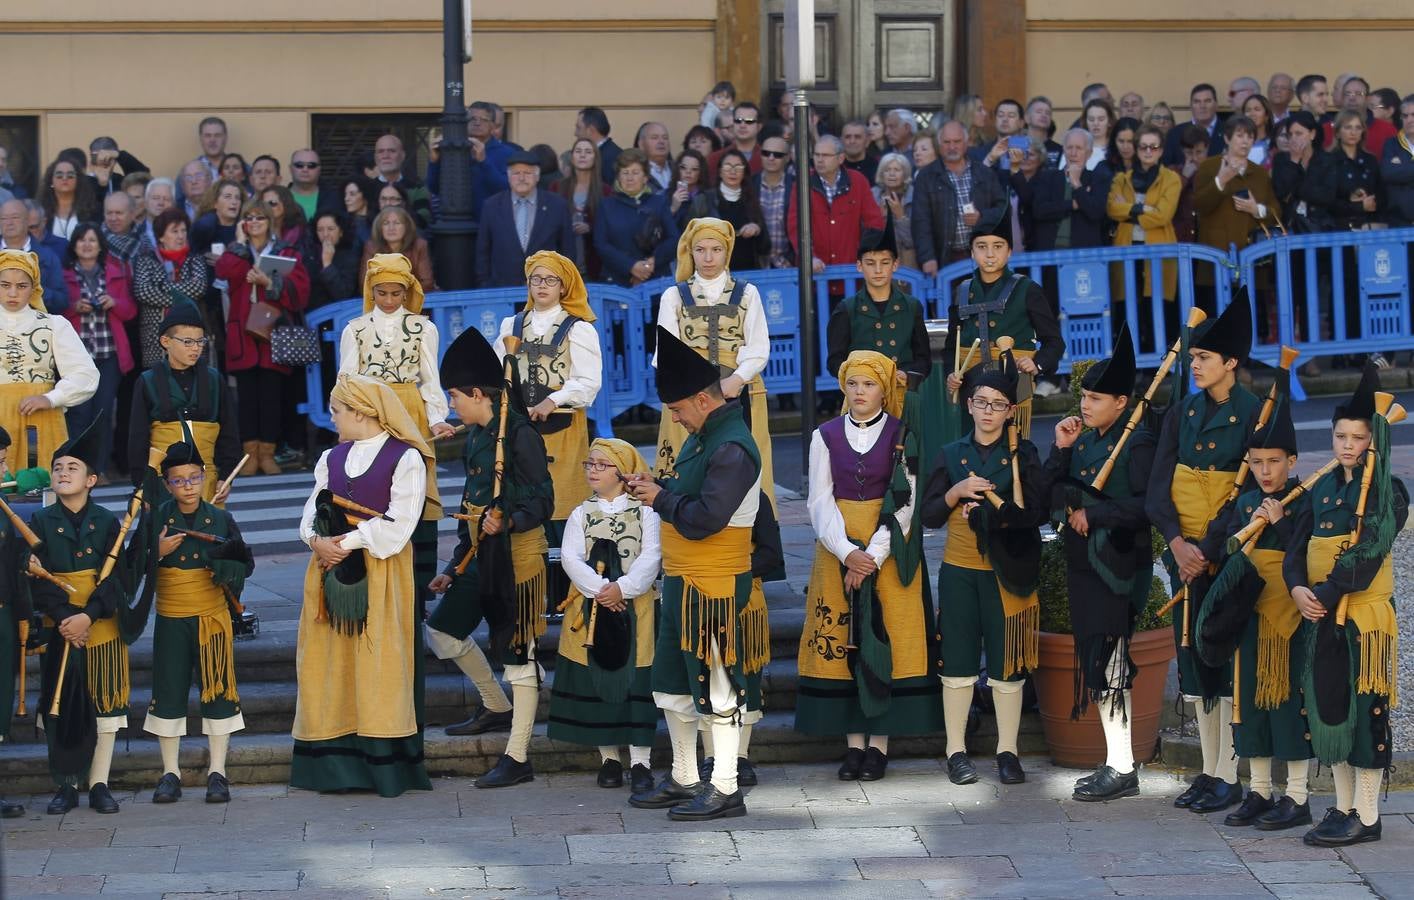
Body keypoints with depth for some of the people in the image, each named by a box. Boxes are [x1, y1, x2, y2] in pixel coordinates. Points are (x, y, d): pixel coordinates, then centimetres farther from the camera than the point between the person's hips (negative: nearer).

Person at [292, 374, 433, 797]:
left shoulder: (406, 459, -5)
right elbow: (314, 509, 9)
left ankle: (384, 762, -2)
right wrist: (316, 539, -12)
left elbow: (397, 523, -14)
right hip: (331, 568, 6)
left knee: (377, 663, -6)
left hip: (380, 570, -6)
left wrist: (346, 543, -16)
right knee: (329, 661, 4)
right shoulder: (332, 458, 15)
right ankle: (336, 761, 9)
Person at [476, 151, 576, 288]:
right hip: (502, 290, 1)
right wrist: (486, 286, 4)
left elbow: (568, 252, 6)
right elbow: (483, 252, 9)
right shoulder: (492, 206, 5)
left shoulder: (557, 206, 3)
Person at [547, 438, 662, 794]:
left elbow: (651, 557, -7)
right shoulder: (581, 515, 9)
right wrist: (599, 589, -18)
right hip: (592, 608, 2)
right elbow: (571, 557, -4)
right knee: (597, 680, 3)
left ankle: (640, 761, -2)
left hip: (634, 607, -2)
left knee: (636, 681, -5)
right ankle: (608, 757, 14)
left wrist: (622, 588, -20)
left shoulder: (644, 511, 3)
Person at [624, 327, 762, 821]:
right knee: (673, 684, 17)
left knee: (716, 688, -2)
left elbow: (703, 519, -26)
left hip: (714, 587, -10)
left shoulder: (732, 449, -21)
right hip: (681, 580, 10)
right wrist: (657, 486, 5)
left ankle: (725, 790, 6)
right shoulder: (704, 436, 10)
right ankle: (683, 780, 28)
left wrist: (660, 498, -12)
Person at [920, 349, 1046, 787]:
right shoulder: (952, 455, 8)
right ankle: (957, 751, 11)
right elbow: (928, 516, 6)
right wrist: (956, 493, -12)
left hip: (1006, 572, -1)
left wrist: (984, 506, -13)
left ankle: (1007, 751, 11)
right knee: (958, 662, 3)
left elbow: (1037, 512, -6)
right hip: (959, 571, 1)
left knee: (1006, 663, 2)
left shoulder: (1023, 455, 3)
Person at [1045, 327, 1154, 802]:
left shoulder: (1137, 443, -10)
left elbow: (1146, 505, -18)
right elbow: (1053, 496, 10)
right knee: (1096, 662, 10)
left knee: (1107, 663, -9)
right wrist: (1060, 449, -1)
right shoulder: (1083, 440, 13)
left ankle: (1122, 768, -3)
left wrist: (1093, 514, -16)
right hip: (1082, 564, 8)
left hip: (1117, 567, -8)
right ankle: (1115, 762, 18)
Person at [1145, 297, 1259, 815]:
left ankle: (1229, 777, 1)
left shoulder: (1253, 416, -8)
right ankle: (1209, 770, 17)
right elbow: (1158, 489, 2)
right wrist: (1177, 542, -14)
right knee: (1194, 657, 9)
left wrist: (1207, 549, -19)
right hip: (1184, 554, 6)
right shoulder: (1181, 415, 8)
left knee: (1228, 663, -4)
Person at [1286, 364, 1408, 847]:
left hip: (1364, 615, -7)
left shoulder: (1385, 490, -7)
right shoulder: (1323, 488, 14)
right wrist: (1298, 588, -10)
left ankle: (1366, 816, 1)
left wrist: (1326, 594, -20)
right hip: (1321, 616, 7)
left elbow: (1368, 553, -17)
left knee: (1364, 711, -4)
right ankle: (1343, 808, 20)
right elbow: (1298, 545, 8)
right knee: (1328, 707, 10)